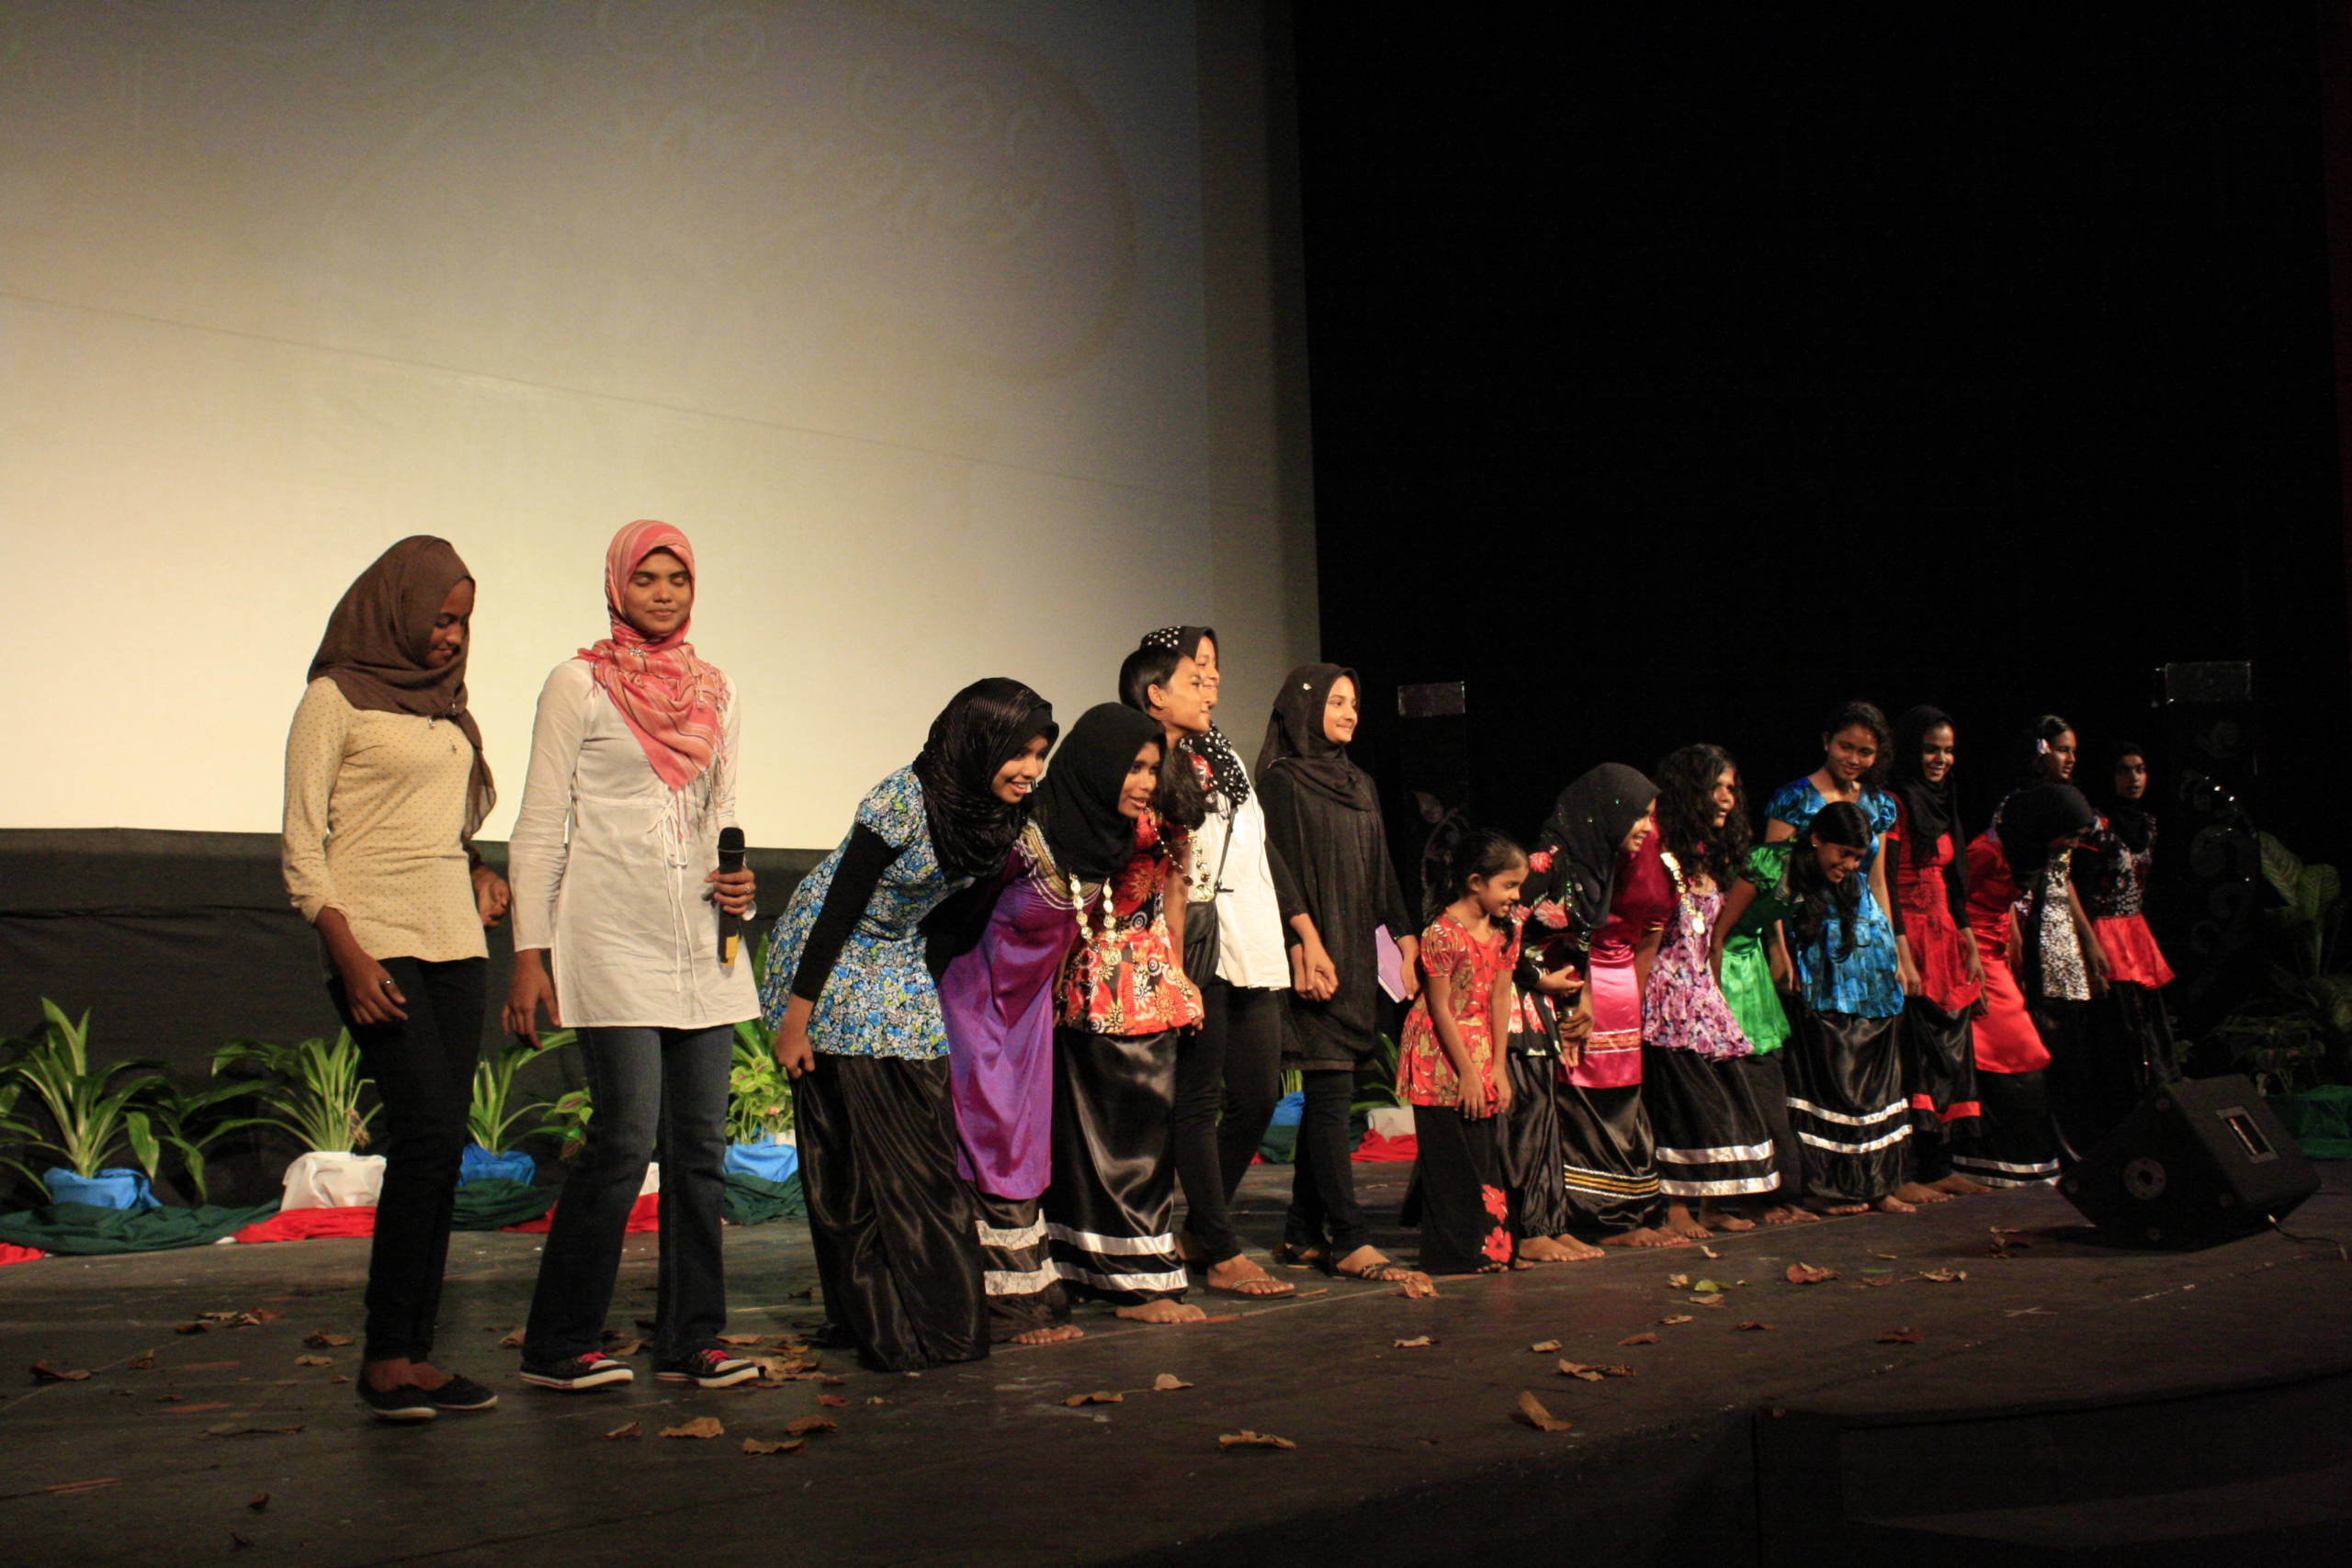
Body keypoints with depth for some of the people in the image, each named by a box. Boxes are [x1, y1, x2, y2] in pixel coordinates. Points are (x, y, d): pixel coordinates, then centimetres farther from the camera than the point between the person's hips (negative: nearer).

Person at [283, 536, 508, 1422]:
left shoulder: (446, 705, 18)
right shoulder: (336, 700, 0)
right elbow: (302, 844, -5)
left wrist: (478, 873, 4)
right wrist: (349, 958, -15)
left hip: (454, 940, 7)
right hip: (376, 940, -6)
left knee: (438, 1149, 2)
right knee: (430, 1131, -16)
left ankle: (414, 1355, 7)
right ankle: (384, 1355, -7)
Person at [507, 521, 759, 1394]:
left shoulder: (716, 692, 15)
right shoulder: (579, 685, 1)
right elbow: (540, 828, -1)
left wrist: (740, 884, 1)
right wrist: (530, 953, -7)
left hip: (701, 945, 5)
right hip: (613, 942, -5)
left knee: (701, 1145, 5)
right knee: (626, 1136, -11)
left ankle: (690, 1339, 14)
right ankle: (558, 1345, 2)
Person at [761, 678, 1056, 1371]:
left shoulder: (996, 814, -5)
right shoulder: (904, 800, -26)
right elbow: (840, 905, -23)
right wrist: (795, 1020, -21)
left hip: (901, 977, 7)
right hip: (830, 970, -7)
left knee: (924, 1148, 2)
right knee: (853, 1154, -2)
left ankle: (932, 1316, 9)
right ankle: (872, 1320, 6)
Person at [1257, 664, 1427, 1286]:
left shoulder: (1360, 784, 19)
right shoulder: (1283, 781, -4)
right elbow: (1282, 869, -12)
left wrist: (1405, 937, 13)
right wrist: (1305, 945, -21)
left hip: (1357, 955, 8)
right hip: (1316, 954, -8)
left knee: (1328, 1097, 8)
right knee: (1331, 1091, -10)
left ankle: (1303, 1235, 13)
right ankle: (1349, 1241, -11)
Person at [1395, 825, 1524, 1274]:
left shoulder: (1505, 931, 4)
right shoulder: (1443, 933, -17)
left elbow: (1500, 997, 5)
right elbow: (1440, 1009, -15)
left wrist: (1496, 1065, 1)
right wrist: (1467, 1071, -14)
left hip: (1478, 1051, 7)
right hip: (1440, 1057, -7)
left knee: (1482, 1152, 8)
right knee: (1449, 1157, -4)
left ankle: (1485, 1248, 15)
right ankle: (1453, 1254, 4)